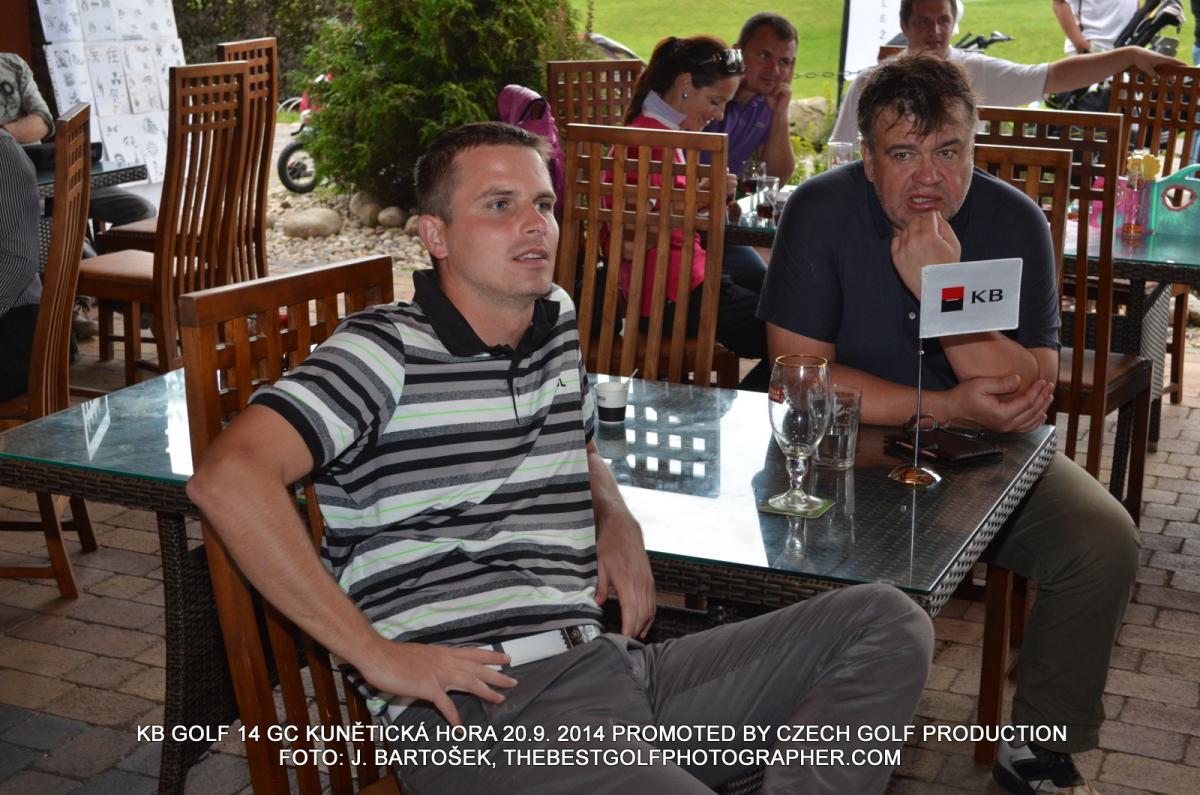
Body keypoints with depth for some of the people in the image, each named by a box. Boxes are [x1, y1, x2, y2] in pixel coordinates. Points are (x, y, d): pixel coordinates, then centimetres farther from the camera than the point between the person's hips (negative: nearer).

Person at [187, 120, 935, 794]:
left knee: (887, 622, 2)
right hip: (476, 705, -8)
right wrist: (376, 653, -18)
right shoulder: (389, 351, -6)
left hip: (606, 659, 9)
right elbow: (229, 477, -20)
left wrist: (617, 520, 15)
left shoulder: (557, 322, 17)